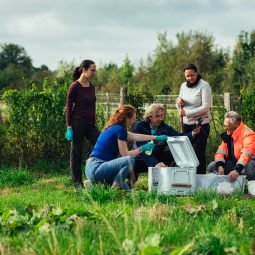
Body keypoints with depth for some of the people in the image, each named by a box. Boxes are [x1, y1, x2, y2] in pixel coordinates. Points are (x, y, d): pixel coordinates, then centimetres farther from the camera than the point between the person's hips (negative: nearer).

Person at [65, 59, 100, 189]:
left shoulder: (91, 87, 10)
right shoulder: (74, 87, -10)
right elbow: (68, 108, -9)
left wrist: (94, 123, 18)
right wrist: (69, 128, -13)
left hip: (90, 123, 7)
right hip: (78, 123, -7)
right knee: (76, 152, 2)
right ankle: (77, 182, 10)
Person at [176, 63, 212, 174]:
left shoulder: (204, 85, -9)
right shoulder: (184, 86, 10)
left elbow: (206, 107, -16)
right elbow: (180, 108, 18)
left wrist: (187, 113, -21)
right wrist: (179, 102, -7)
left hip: (201, 124, -6)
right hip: (186, 124, 6)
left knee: (198, 153, -6)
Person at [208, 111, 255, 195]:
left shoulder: (247, 134, -18)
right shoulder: (227, 135, 8)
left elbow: (246, 154, -31)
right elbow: (220, 151, 2)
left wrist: (237, 170, -41)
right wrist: (220, 165, -18)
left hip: (246, 163, -7)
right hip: (233, 162, 7)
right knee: (211, 167, -8)